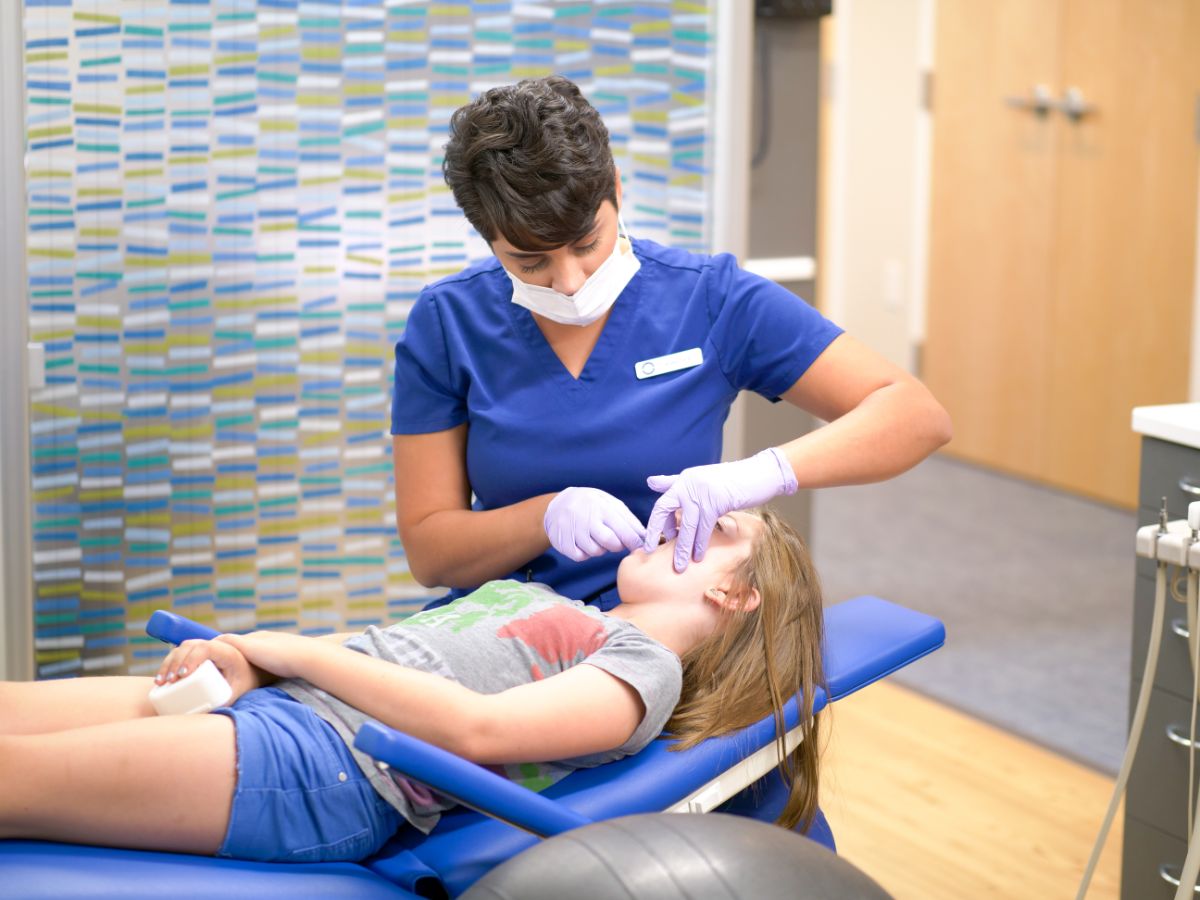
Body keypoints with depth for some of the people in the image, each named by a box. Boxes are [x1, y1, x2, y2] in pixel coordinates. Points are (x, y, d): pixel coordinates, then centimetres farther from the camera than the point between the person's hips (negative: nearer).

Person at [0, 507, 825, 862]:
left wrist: (295, 651, -7)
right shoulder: (540, 597, 29)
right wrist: (244, 661, 4)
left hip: (326, 774, -8)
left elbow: (475, 727, -13)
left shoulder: (646, 667, 2)